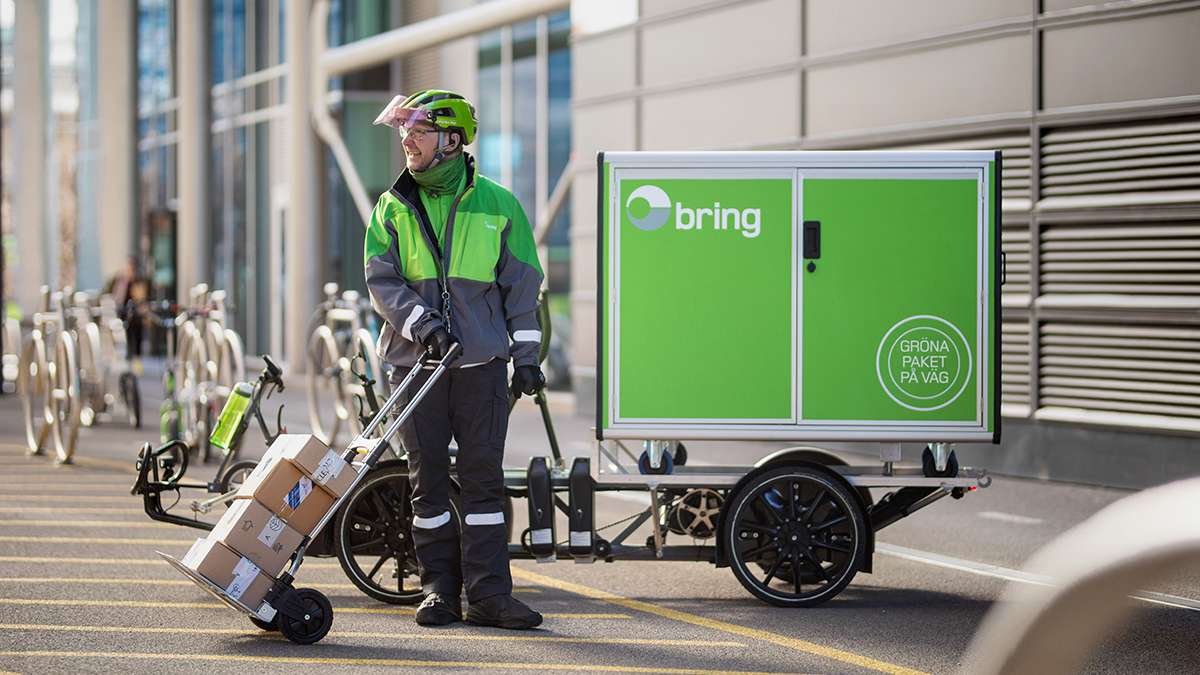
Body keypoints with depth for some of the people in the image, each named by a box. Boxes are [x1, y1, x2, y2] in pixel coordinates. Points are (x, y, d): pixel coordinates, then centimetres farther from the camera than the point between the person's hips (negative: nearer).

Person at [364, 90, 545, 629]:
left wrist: (526, 356, 3)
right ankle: (439, 590, 12)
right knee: (428, 479, 4)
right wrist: (420, 323, -17)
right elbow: (381, 281, 0)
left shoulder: (497, 205, 4)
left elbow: (521, 284, 7)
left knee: (483, 476, -2)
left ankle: (487, 594, 0)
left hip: (482, 362, -1)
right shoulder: (393, 209, 7)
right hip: (416, 362, 1)